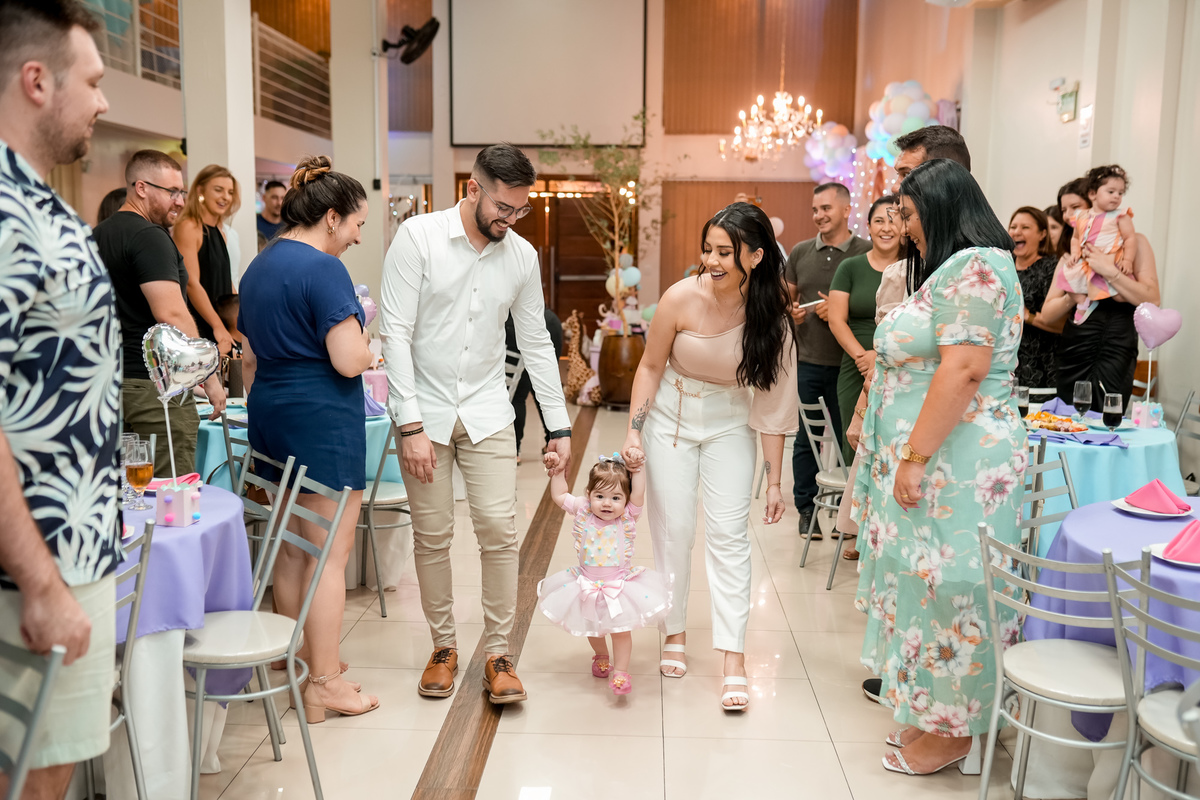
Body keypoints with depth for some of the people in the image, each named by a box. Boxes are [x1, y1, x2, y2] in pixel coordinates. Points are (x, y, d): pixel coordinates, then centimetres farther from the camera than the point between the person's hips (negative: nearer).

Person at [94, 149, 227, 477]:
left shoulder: (99, 235, 16)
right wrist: (210, 379, -17)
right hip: (154, 385, -9)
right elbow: (172, 315, -22)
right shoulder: (149, 237, -13)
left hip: (112, 378, 9)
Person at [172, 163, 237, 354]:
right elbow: (192, 283, -17)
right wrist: (218, 326, -19)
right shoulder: (188, 227, -10)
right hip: (197, 328, -8)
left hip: (221, 325, 8)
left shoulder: (220, 233, 15)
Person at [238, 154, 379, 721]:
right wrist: (370, 342, 0)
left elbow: (248, 356, 19)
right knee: (330, 552, -1)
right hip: (323, 420, -9)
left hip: (271, 416, 9)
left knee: (292, 547, 17)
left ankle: (300, 658, 30)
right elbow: (349, 360, -21)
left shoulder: (258, 267, 14)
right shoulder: (323, 270, -15)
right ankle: (323, 684, 7)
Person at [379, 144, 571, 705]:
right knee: (431, 535, 4)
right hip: (425, 410, -2)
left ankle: (497, 653, 9)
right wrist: (412, 425, -18)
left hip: (486, 411, 2)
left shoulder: (521, 255, 2)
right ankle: (444, 646, 23)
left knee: (499, 528, -5)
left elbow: (535, 343, 9)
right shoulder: (419, 237, -10)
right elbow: (395, 333, -12)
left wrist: (559, 426, 6)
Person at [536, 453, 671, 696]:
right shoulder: (583, 511, -9)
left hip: (620, 586, -3)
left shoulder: (628, 516, -14)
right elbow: (560, 495, 1)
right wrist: (557, 470, -3)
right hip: (588, 586, 3)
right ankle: (601, 656, 48)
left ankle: (620, 671, 16)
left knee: (621, 630, 0)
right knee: (593, 629, 21)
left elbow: (639, 494, -27)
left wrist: (637, 468, -29)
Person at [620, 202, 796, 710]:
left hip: (731, 426, 0)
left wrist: (775, 480, -10)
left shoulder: (771, 316, -16)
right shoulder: (682, 298, -19)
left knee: (729, 534, -5)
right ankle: (674, 634, 22)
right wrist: (634, 431, -10)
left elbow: (773, 401, -11)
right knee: (673, 528, 3)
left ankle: (734, 662, -3)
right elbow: (651, 366, -4)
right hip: (672, 419, 0)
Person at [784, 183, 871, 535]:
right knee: (805, 439, 8)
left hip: (847, 361, -3)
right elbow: (786, 296, 16)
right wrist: (790, 311, -6)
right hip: (806, 360, 3)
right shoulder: (800, 252, 8)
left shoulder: (866, 253, -3)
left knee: (846, 438, 6)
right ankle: (806, 509, 20)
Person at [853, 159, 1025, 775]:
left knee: (945, 586, -1)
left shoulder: (975, 266, -13)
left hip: (957, 463, -10)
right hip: (930, 460, 10)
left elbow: (964, 370, -22)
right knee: (932, 584, 14)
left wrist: (915, 456, -22)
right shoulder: (952, 268, 20)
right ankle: (931, 713, 24)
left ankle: (951, 731, 12)